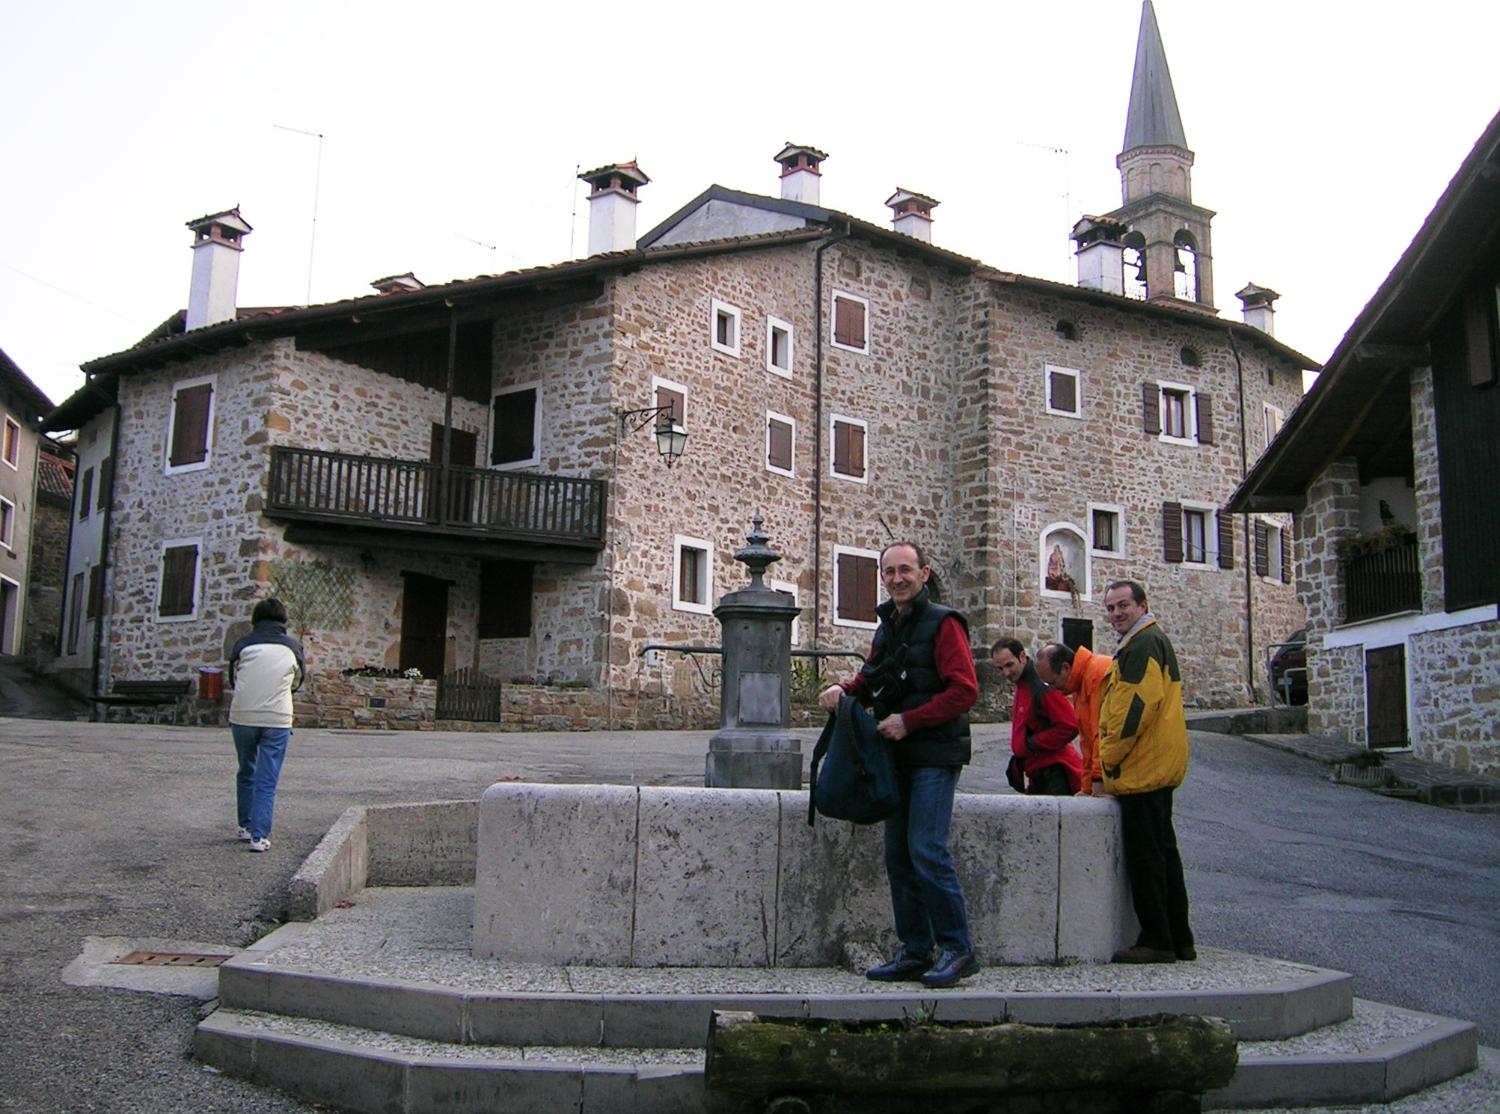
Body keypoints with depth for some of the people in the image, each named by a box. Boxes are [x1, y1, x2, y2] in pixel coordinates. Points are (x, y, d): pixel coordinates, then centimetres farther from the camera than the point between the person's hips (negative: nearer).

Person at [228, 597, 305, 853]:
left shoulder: (244, 644, 2)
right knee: (267, 781, 2)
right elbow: (297, 682, 16)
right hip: (277, 719, -1)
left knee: (246, 774, 20)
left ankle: (246, 827, 27)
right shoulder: (293, 647, 3)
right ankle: (259, 836, -2)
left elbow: (233, 678, 14)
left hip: (242, 716, 1)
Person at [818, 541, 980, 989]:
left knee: (926, 850, -12)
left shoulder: (942, 623, -9)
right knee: (897, 854, 8)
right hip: (897, 755, 8)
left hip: (935, 756, -8)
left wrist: (908, 721, -19)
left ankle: (957, 949, 0)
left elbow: (964, 691, -16)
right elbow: (871, 680, 24)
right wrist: (845, 690, 3)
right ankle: (916, 952, 17)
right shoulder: (886, 628, 16)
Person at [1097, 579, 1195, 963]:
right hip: (1157, 769, 11)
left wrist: (1110, 758, -15)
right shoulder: (1148, 642, 21)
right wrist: (1113, 760, 21)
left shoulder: (1144, 644, -14)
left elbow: (1137, 705, -22)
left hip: (1141, 770, -11)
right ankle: (1178, 939, 20)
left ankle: (1156, 941, -2)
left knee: (1144, 856, -6)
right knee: (1161, 852, 14)